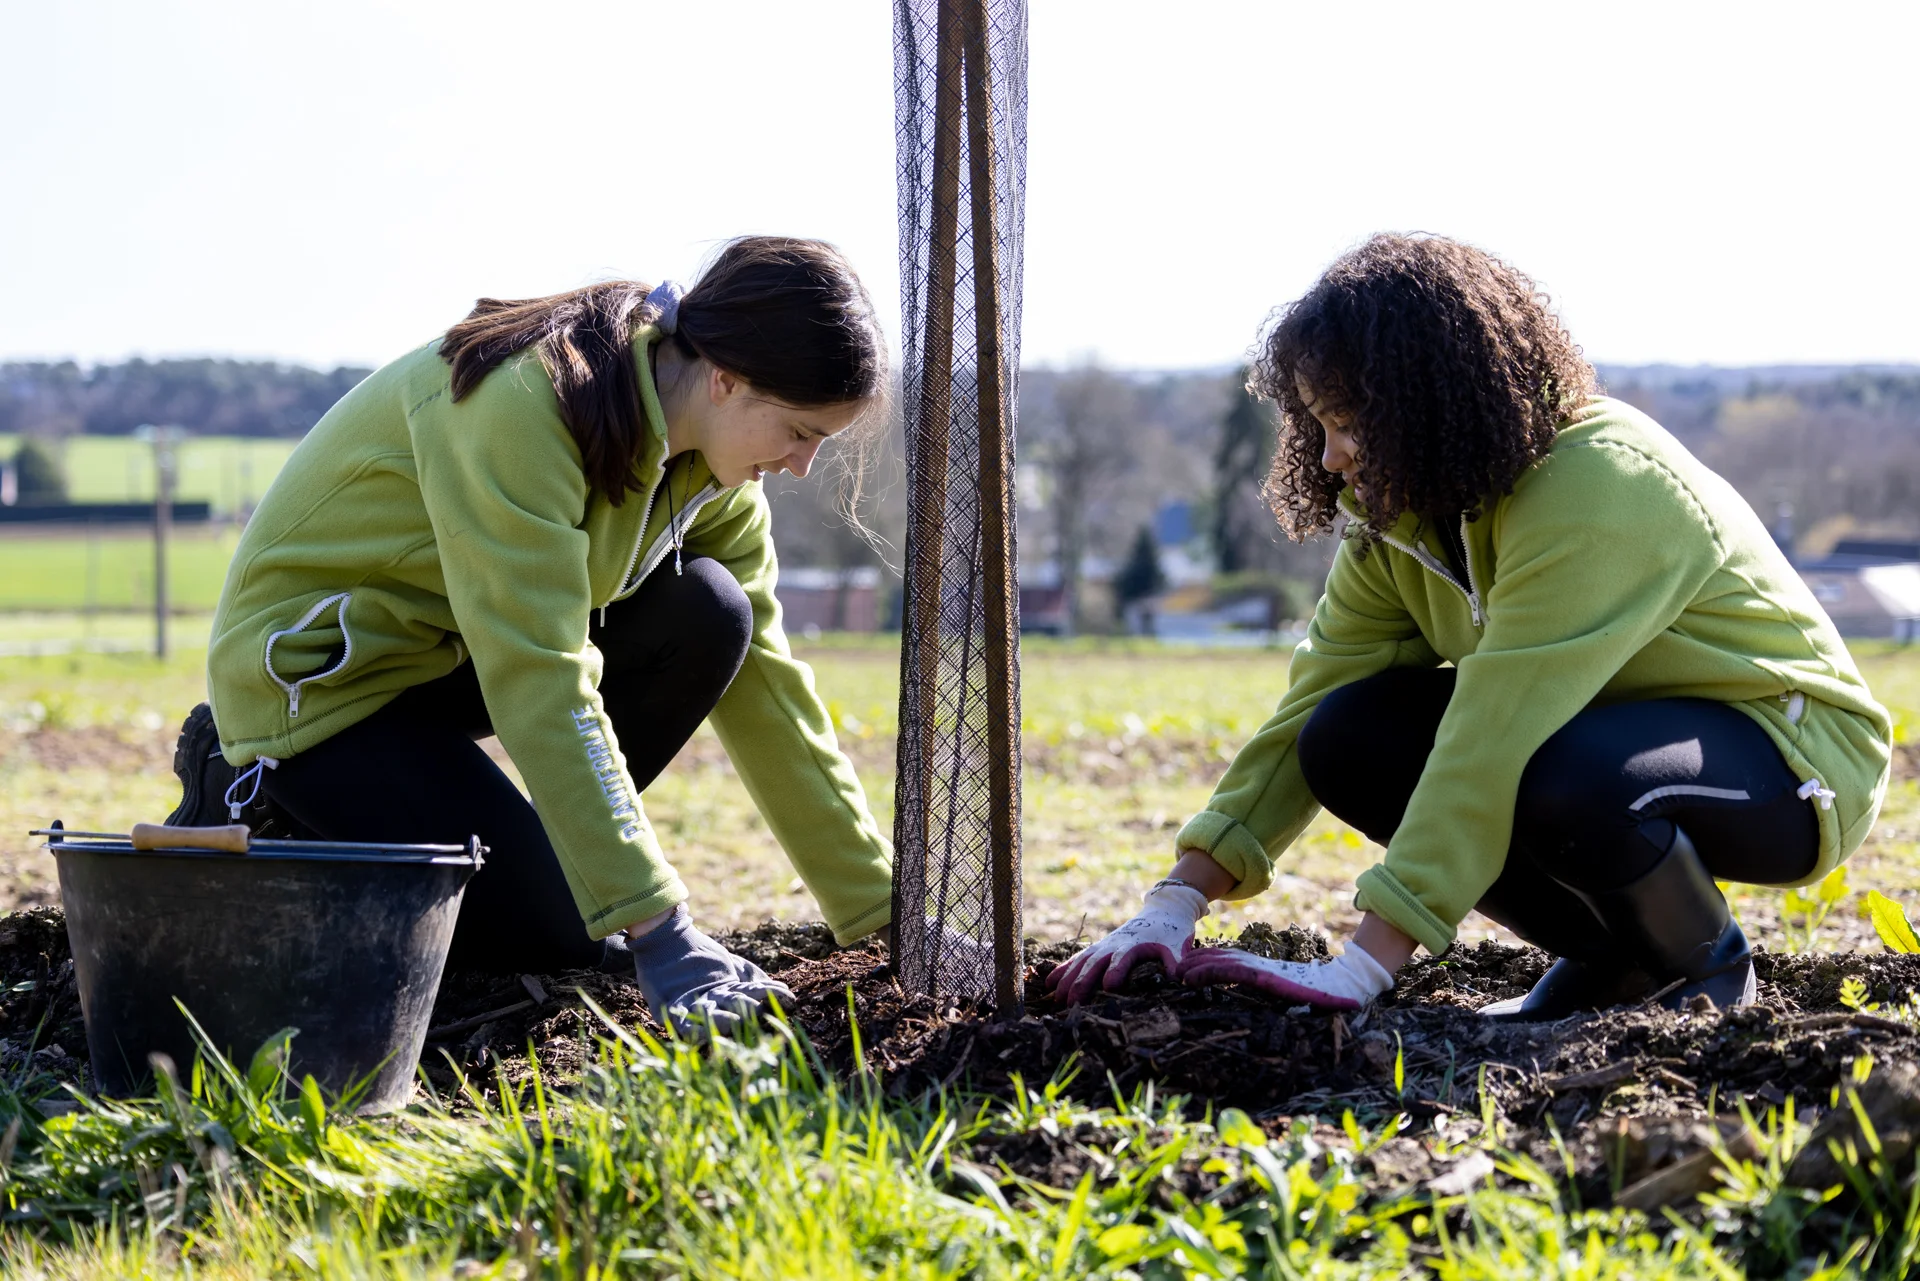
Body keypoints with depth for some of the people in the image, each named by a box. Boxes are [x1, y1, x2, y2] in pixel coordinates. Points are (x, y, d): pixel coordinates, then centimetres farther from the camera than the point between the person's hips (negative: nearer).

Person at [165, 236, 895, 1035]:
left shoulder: (705, 465, -5)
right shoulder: (521, 405, -31)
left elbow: (763, 678, 1)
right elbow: (542, 683, -35)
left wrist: (885, 910, -1)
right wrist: (658, 931, -36)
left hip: (453, 658, 8)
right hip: (315, 675, -8)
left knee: (706, 611, -14)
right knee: (561, 938, -16)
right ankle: (264, 812, -1)